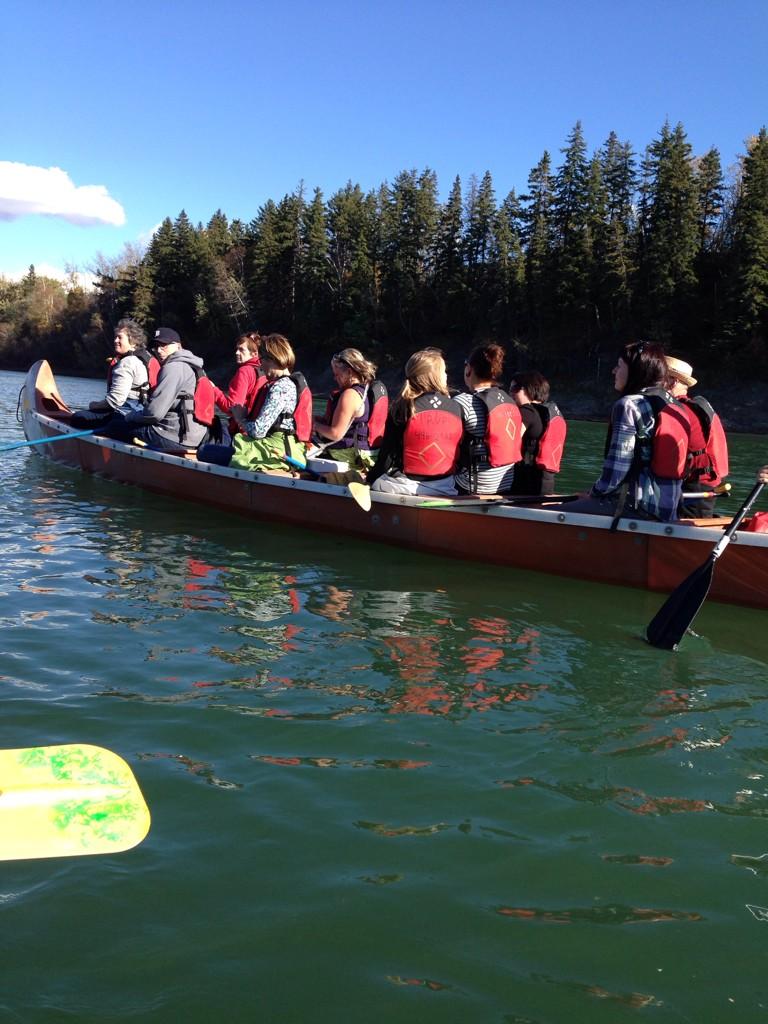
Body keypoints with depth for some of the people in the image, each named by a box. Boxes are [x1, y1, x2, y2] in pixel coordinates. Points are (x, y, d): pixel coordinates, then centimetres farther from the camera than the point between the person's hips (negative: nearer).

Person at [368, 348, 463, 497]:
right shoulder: (456, 408, -2)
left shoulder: (402, 408, -9)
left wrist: (370, 479, 8)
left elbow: (387, 454, -5)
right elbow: (464, 454, 6)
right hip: (444, 488, 4)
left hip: (405, 485, -4)